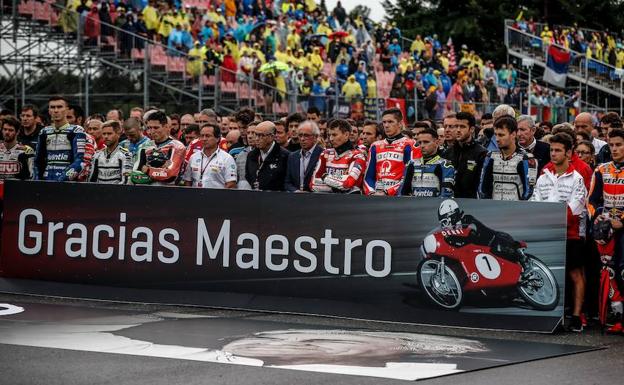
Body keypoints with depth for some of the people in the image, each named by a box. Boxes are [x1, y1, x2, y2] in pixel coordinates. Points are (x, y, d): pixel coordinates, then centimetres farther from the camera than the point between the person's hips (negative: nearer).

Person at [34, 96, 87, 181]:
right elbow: (38, 161, 23)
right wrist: (37, 179, 11)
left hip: (68, 181, -6)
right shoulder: (44, 132, 17)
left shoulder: (76, 131, -3)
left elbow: (80, 161, -12)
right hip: (46, 180, 6)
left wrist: (64, 177, -23)